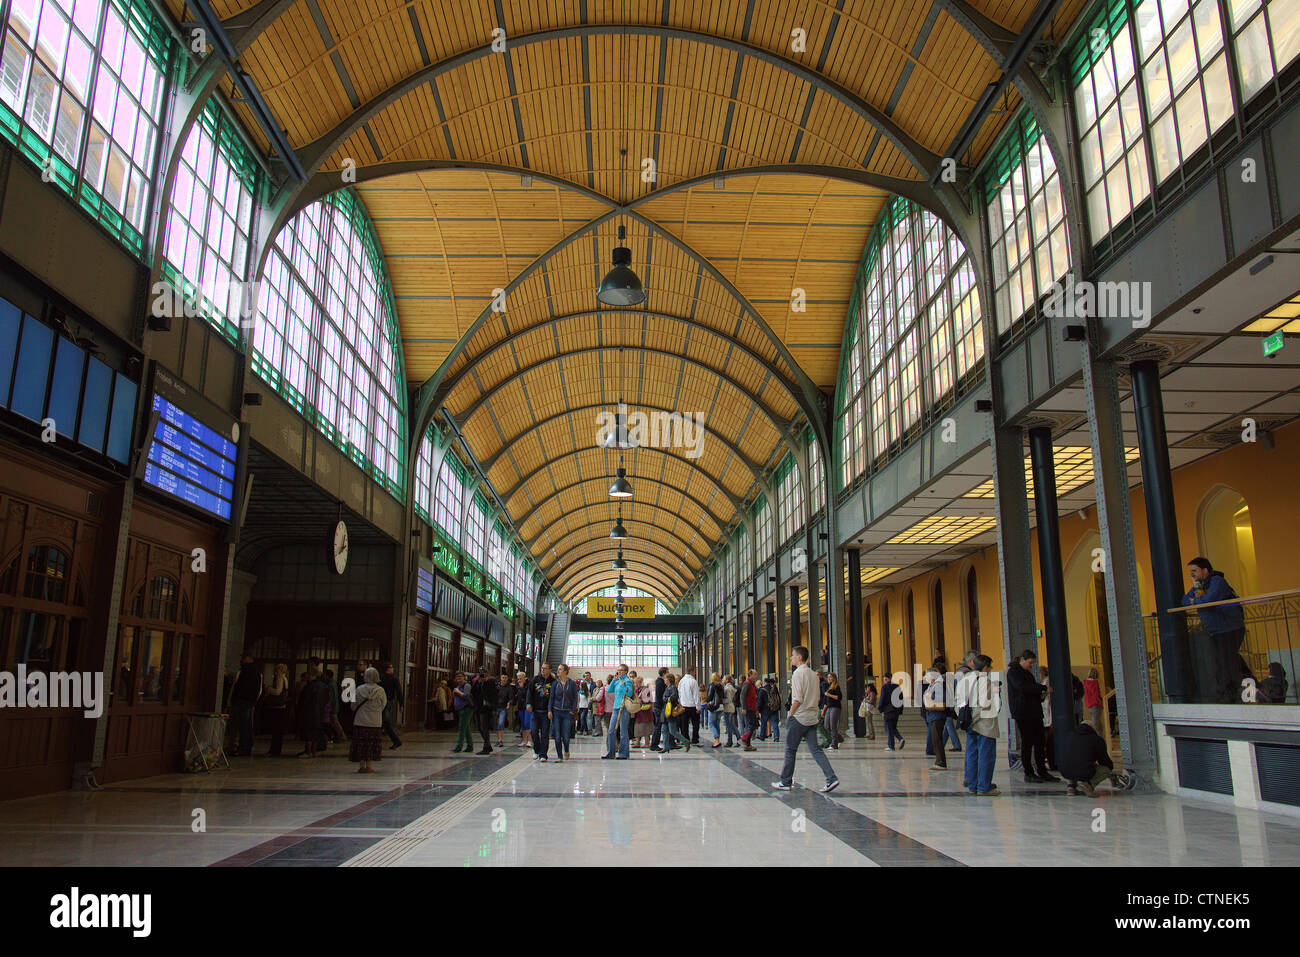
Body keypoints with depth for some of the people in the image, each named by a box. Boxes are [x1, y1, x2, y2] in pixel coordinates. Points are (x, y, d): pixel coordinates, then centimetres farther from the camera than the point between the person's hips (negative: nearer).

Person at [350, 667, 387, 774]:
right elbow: (383, 705, 5)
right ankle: (368, 766, 8)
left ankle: (362, 766, 6)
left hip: (360, 722, -1)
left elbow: (354, 706, 1)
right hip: (375, 722, 1)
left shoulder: (359, 689, -8)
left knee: (361, 744, 7)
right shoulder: (380, 690, -7)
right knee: (372, 744, 9)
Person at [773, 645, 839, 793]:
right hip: (812, 718, 8)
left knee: (790, 750, 4)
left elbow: (797, 699, -19)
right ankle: (831, 778, -7)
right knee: (815, 749, 5)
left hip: (799, 717, -8)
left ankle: (786, 782, 13)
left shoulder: (798, 673, -13)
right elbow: (818, 698, 17)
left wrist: (790, 715, -11)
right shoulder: (813, 674, 13)